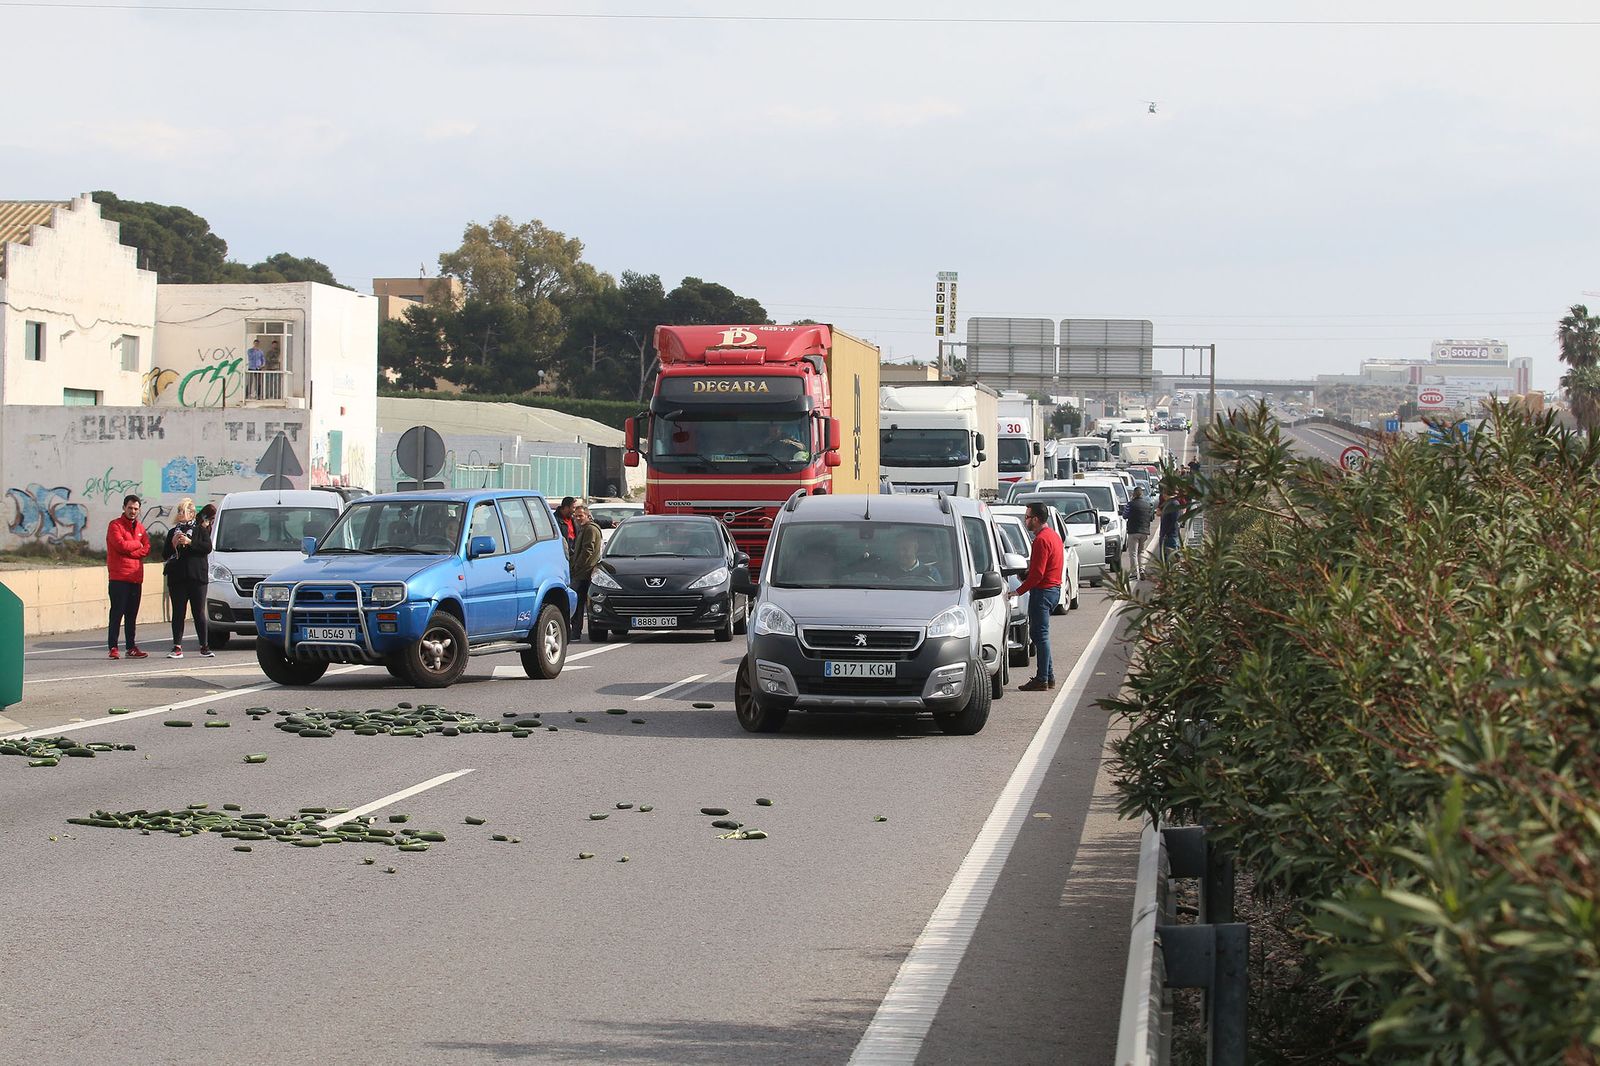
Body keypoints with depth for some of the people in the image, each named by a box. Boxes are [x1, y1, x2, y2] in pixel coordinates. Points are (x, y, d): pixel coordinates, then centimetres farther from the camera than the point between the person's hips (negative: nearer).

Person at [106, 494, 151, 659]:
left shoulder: (140, 527, 17)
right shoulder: (115, 525, -2)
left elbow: (146, 549, 5)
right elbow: (121, 545, -17)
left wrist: (129, 551, -10)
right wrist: (137, 544, 0)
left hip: (136, 577, 6)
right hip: (119, 577, -6)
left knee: (132, 615, 8)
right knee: (117, 613, -7)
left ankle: (131, 647, 12)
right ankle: (113, 647, -6)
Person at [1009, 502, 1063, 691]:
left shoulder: (1041, 540, -17)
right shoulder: (1053, 535, 15)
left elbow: (1037, 573, -22)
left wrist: (1019, 591, -15)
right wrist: (1027, 578, 13)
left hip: (1042, 591, -10)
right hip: (1054, 588, 10)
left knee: (1040, 635, -6)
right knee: (1040, 634, 16)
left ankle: (1042, 680, -5)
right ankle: (1048, 677, 18)